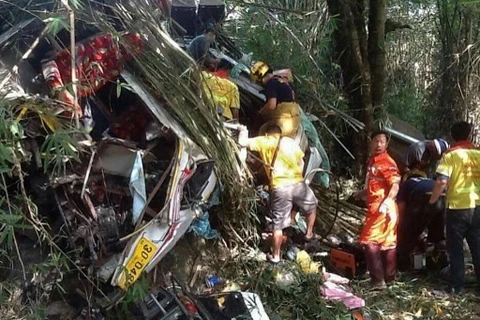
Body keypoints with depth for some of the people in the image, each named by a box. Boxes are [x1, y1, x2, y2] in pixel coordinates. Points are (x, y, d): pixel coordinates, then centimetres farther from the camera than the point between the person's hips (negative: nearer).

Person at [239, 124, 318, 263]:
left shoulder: (263, 142, 6)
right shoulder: (290, 142, 11)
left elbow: (242, 142, 7)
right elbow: (301, 163, 14)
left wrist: (243, 132, 27)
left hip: (279, 188, -1)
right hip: (298, 184, 2)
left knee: (278, 224, 9)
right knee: (312, 206, 33)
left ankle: (275, 256, 19)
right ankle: (309, 234, 44)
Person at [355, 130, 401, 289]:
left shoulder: (387, 162, -14)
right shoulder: (372, 160, 14)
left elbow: (395, 186, -22)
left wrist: (387, 202, -37)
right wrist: (361, 194, 34)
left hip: (383, 209, -9)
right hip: (374, 208, 9)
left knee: (369, 242, -9)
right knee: (386, 243, 14)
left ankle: (378, 280, -4)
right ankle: (389, 277, 23)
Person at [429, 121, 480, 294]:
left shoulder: (450, 155, -7)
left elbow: (442, 181, -16)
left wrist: (432, 200, -5)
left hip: (457, 206, -4)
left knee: (455, 248, 5)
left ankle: (457, 285, 7)